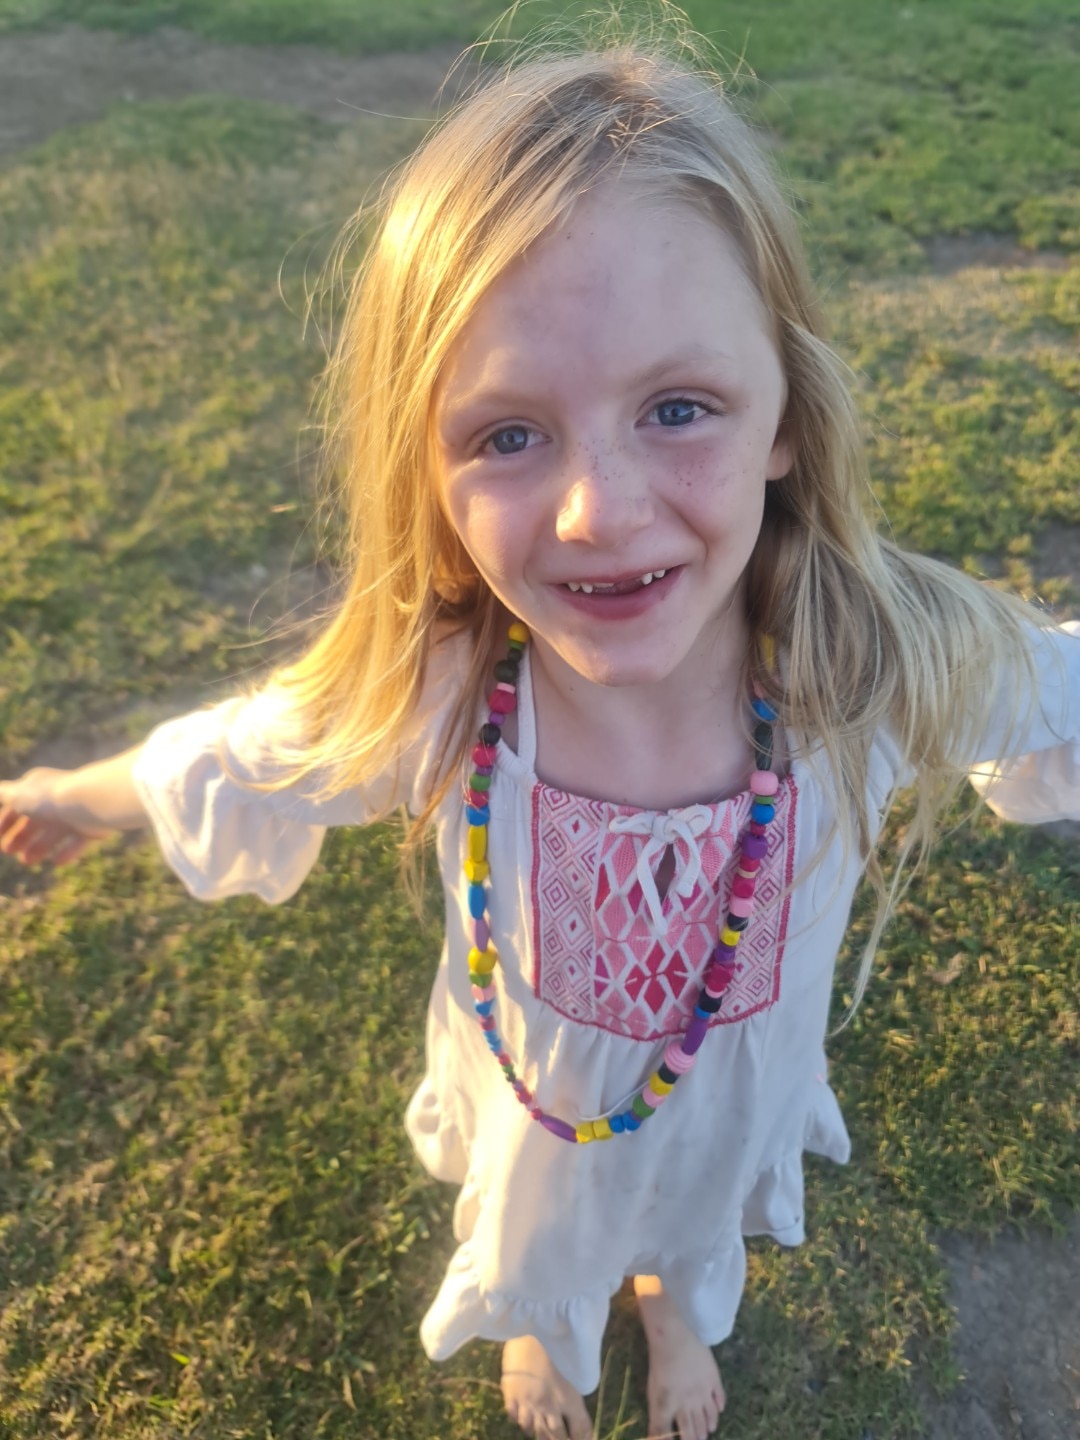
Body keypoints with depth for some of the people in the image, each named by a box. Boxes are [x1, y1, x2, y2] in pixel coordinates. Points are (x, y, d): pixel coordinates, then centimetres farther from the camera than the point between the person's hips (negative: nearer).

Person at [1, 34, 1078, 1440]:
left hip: (739, 1103, 1)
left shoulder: (886, 665, -36)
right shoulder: (423, 703, -36)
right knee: (530, 1243, 34)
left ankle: (679, 1301, 75)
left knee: (700, 1229, 36)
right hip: (532, 1112, -1)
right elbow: (213, 764, -16)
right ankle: (543, 1325, 73)